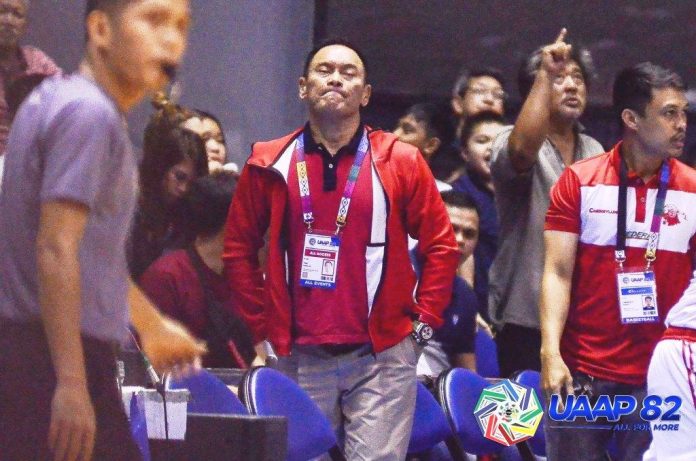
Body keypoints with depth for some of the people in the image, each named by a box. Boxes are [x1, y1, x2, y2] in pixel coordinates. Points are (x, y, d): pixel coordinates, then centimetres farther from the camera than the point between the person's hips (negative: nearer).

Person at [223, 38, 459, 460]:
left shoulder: (401, 162, 3)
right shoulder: (271, 165, 6)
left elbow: (441, 246, 7)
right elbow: (240, 248, 12)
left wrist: (423, 322, 1)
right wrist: (260, 328, 7)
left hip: (383, 360, -1)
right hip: (299, 358, 2)